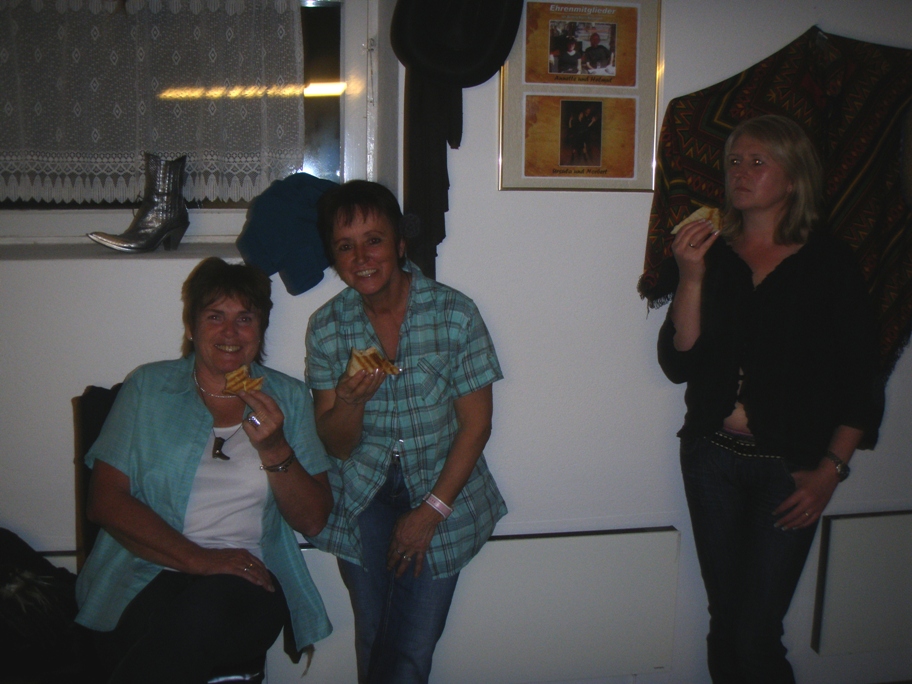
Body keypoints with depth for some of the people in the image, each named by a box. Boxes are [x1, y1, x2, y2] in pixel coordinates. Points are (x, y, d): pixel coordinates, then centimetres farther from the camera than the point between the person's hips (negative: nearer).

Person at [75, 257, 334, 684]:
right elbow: (105, 501, -1)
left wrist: (273, 449, -13)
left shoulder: (288, 398, 11)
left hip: (249, 581, 1)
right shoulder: (148, 388, 9)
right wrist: (199, 559, -14)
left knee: (206, 607, -34)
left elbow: (313, 520, 6)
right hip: (145, 577, -1)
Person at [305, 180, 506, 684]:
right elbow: (336, 446, -2)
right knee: (372, 639, 0)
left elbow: (476, 423, -6)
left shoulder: (455, 314, -10)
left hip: (442, 486, -1)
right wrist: (350, 401, -24)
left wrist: (431, 510, -10)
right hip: (363, 493, 2)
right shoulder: (327, 327, -4)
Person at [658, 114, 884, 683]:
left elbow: (862, 384, -2)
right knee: (724, 625, 13)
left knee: (756, 636, -5)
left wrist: (829, 470, -8)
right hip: (713, 458, 3)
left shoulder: (830, 264, -3)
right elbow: (679, 363, -4)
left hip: (789, 466, -3)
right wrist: (692, 279, -14)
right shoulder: (711, 255, 4)